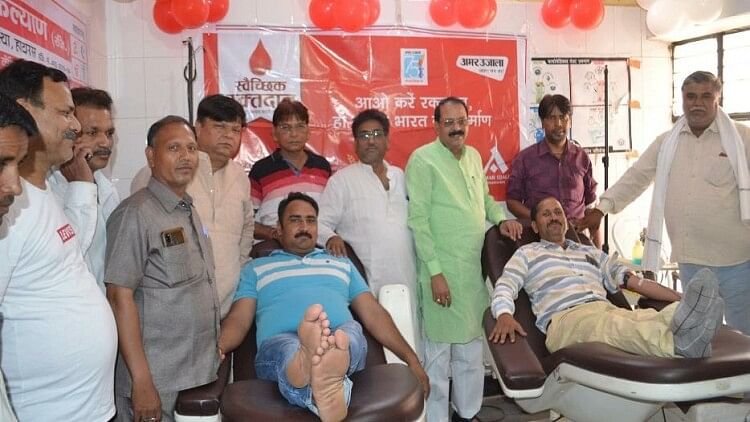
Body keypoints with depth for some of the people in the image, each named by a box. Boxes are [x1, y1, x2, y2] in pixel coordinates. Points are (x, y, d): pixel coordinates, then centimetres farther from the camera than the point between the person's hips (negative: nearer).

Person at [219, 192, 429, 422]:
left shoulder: (343, 264, 32)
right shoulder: (256, 268, 27)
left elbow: (373, 313, 24)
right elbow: (239, 320, 14)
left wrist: (411, 359, 11)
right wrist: (215, 349, -10)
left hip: (344, 343, 2)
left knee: (351, 330, -35)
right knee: (286, 347, -38)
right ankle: (328, 388, -69)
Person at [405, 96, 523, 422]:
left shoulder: (474, 156, 10)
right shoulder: (423, 160, -12)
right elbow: (418, 221, -16)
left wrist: (501, 218, 5)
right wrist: (435, 271, -19)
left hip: (476, 267, 7)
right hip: (444, 270, -7)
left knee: (472, 347, 18)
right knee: (439, 350, 2)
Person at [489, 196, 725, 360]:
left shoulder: (590, 253, 35)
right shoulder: (526, 254, 23)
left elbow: (633, 281, 29)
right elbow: (504, 289, 6)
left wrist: (681, 298, 16)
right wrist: (504, 315, -19)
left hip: (608, 311, 5)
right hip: (565, 318, -4)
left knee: (653, 318, -32)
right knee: (611, 327, -40)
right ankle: (680, 344, -65)